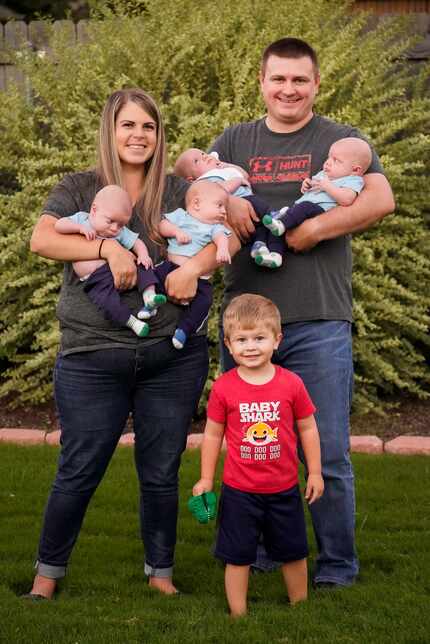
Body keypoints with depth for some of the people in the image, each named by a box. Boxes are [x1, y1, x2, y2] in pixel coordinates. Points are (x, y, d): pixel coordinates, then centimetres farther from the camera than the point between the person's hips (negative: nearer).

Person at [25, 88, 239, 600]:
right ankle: (48, 571, 20)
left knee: (161, 473, 9)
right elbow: (40, 239, -10)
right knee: (78, 472, 3)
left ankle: (160, 572, 25)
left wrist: (194, 266, -20)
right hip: (91, 360, -1)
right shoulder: (78, 189, 5)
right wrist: (108, 247, -21)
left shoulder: (178, 192, 8)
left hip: (173, 359, 2)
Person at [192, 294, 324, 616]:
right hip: (239, 492, -1)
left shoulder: (291, 384, -8)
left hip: (284, 490, 1)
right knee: (238, 557, 7)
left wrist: (315, 472, 5)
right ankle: (238, 617, 20)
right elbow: (213, 435, 1)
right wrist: (206, 479, 2)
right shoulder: (223, 388, -9)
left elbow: (307, 428, 3)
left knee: (293, 554, 16)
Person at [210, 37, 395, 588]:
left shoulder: (341, 141, 5)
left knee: (327, 454, 0)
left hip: (318, 324, -3)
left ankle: (338, 565, 13)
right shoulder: (235, 141, 15)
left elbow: (381, 200, -9)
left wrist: (312, 230, -17)